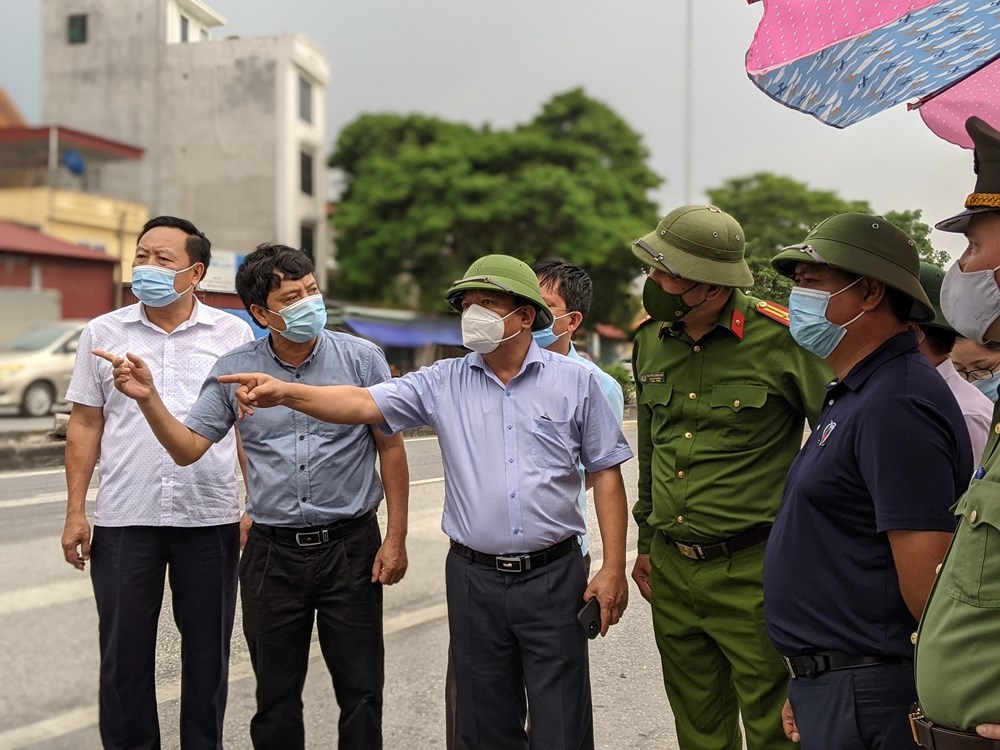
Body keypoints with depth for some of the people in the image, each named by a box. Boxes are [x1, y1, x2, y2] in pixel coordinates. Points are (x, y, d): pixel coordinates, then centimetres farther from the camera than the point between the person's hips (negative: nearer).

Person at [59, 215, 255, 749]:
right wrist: (75, 511, 3)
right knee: (124, 652, 8)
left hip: (211, 518, 0)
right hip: (124, 520, 1)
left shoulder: (232, 334, 4)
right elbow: (85, 425, 8)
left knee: (208, 651, 10)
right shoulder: (103, 334, 6)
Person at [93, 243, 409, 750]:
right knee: (275, 698, 15)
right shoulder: (234, 371, 1)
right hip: (272, 553, 2)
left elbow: (391, 449, 0)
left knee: (361, 693, 8)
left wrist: (396, 538, -3)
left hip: (350, 548, -2)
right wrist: (149, 398, -17)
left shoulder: (362, 359, -5)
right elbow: (187, 448, 0)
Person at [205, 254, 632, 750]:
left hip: (552, 575, -2)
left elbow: (606, 473, 2)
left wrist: (613, 568, -3)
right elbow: (365, 405, -7)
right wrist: (286, 392, -23)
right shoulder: (444, 382, 4)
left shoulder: (575, 382, 0)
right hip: (474, 579, 2)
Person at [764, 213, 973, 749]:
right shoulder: (855, 395, 13)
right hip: (829, 685, 9)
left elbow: (926, 577, -24)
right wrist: (806, 687, 15)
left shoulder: (896, 406, -21)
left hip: (862, 703, -9)